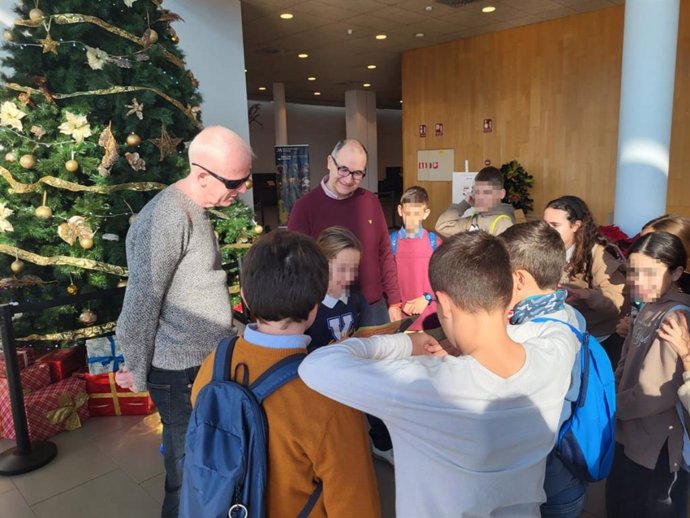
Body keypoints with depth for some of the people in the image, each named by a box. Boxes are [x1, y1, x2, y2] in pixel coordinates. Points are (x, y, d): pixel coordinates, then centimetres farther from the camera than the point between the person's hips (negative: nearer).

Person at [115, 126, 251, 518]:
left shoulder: (196, 211, 8)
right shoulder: (168, 218, -23)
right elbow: (141, 303, -19)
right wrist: (138, 373, -8)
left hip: (207, 361, 9)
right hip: (183, 371, -8)